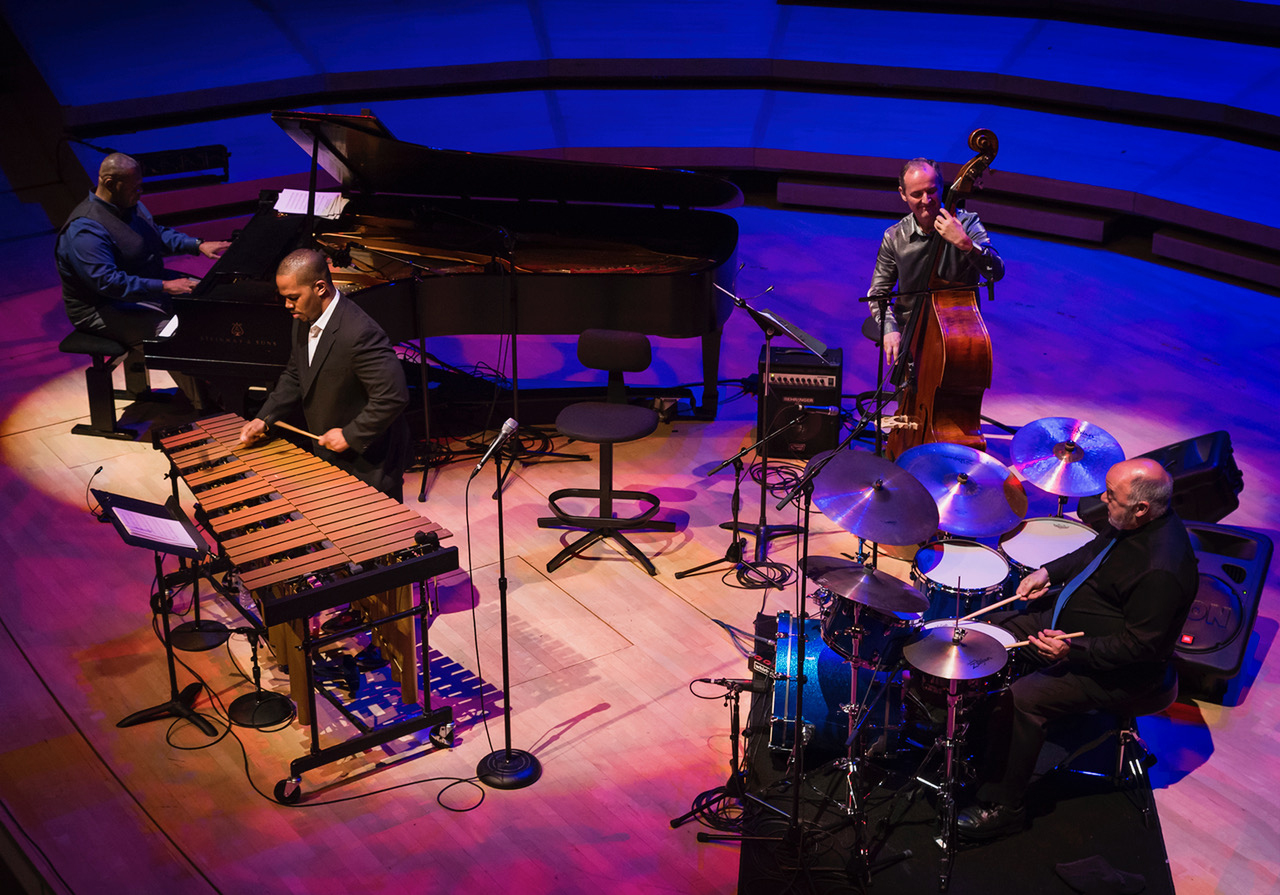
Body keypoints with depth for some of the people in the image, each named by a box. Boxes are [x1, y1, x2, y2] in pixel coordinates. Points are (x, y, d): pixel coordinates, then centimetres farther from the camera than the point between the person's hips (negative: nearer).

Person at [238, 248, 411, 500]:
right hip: (328, 454, 9)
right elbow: (294, 375, 15)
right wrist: (264, 419, 4)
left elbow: (393, 397, -31)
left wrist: (349, 435, -25)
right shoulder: (304, 319, 0)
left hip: (368, 463, -9)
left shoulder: (360, 333, -30)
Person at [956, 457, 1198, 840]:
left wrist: (1073, 650, -29)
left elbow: (1138, 647, -28)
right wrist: (1049, 572, 3)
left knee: (1022, 698, -24)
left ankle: (1003, 807, -6)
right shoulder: (1128, 522, -6)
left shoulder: (1162, 570, -33)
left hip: (1121, 672, -10)